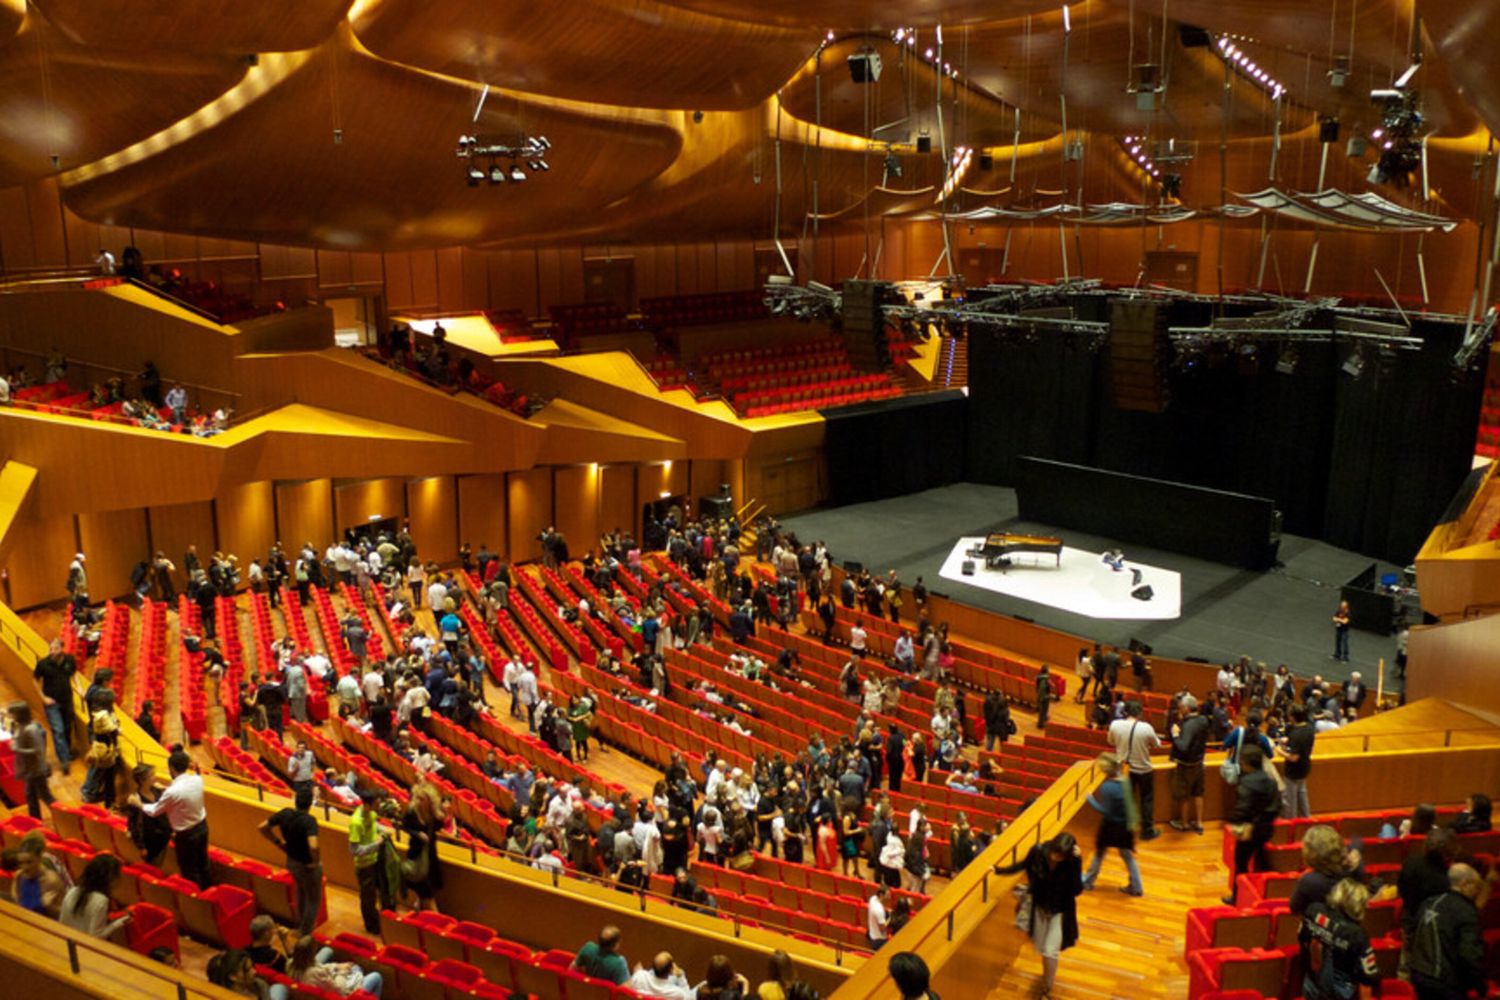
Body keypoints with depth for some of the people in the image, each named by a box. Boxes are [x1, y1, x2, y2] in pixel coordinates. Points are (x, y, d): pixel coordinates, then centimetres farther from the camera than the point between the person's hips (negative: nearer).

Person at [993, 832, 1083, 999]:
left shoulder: (1071, 862, -27)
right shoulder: (1039, 851, -22)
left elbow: (1076, 890, -30)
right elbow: (1023, 865, -2)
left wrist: (1076, 863, -39)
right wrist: (998, 870, -6)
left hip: (1060, 911, -3)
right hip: (1040, 907, 3)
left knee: (1050, 951, -2)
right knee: (1041, 948, 18)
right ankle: (1048, 976, 48)